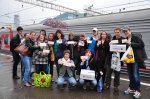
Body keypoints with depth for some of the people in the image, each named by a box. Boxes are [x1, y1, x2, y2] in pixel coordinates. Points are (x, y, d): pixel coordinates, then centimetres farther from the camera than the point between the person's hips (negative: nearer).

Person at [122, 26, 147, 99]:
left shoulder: (136, 37, -7)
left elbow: (142, 44, -15)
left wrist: (131, 43, -18)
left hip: (136, 58, -6)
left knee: (135, 74, -6)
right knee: (130, 74, 12)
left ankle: (138, 91, 6)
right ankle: (131, 88, 27)